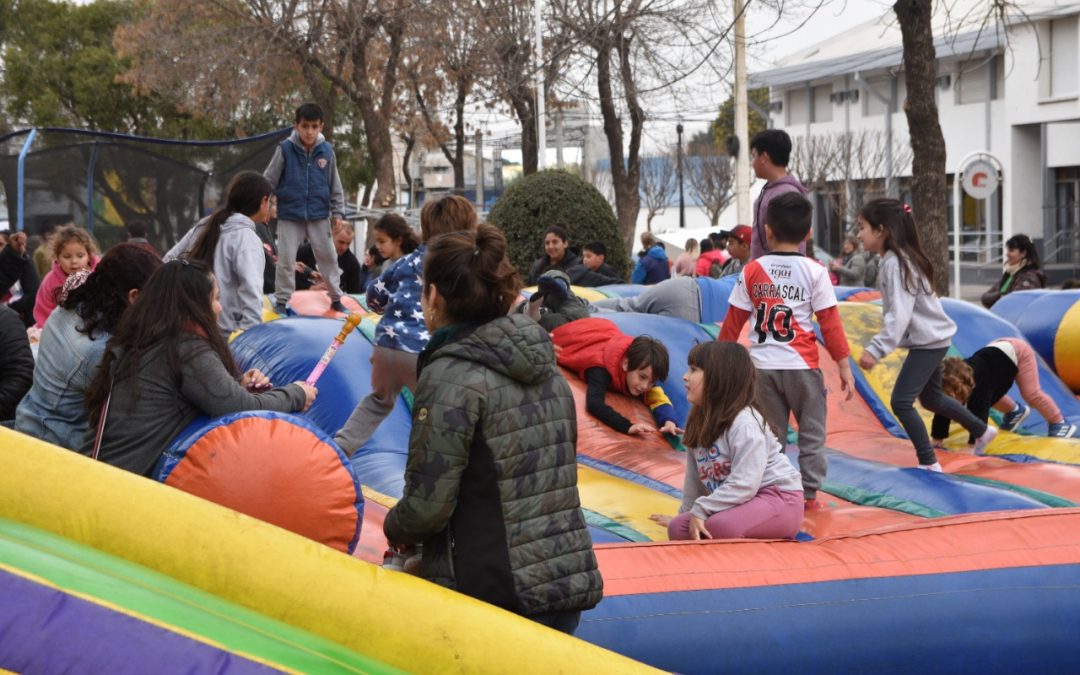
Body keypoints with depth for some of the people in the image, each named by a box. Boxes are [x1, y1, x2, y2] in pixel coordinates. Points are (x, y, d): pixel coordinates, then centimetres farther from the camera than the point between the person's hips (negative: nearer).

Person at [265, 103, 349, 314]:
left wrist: (338, 212, 3)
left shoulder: (327, 150, -4)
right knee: (286, 259, 3)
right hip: (290, 215, -2)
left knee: (328, 257, 10)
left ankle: (336, 298, 23)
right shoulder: (285, 149, -10)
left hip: (319, 215, 2)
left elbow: (335, 185, 5)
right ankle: (281, 300, 16)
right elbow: (269, 180, -3)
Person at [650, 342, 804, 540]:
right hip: (739, 502, 9)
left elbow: (743, 485, -28)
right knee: (678, 529, -7)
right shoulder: (700, 422, 6)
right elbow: (695, 478, 15)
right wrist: (686, 513, 20)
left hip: (778, 498, -9)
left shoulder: (744, 423, -22)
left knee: (719, 527, -36)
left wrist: (700, 510, -28)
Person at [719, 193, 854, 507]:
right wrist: (844, 366, -1)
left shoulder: (752, 270, 1)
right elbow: (830, 322, -6)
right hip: (801, 365, -2)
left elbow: (733, 321, 4)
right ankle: (809, 493, 9)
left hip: (762, 366, 2)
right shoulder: (815, 272, -5)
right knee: (812, 433, 10)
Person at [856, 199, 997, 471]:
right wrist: (878, 345, 15)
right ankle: (982, 431, 41)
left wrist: (876, 350, -33)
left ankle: (929, 463, -6)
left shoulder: (895, 264, -22)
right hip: (928, 339, 10)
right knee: (931, 399, 24)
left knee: (901, 402, -12)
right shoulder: (893, 260, 8)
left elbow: (899, 315, -29)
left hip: (928, 341, -10)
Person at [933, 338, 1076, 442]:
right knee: (989, 395, 10)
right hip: (999, 350, 7)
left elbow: (978, 412, -44)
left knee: (1031, 393, -10)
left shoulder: (979, 381, -42)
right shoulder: (949, 381, -23)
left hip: (1017, 351, -7)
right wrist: (936, 439, -19)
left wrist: (972, 444, -47)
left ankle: (1058, 423, 9)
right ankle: (1014, 411, 35)